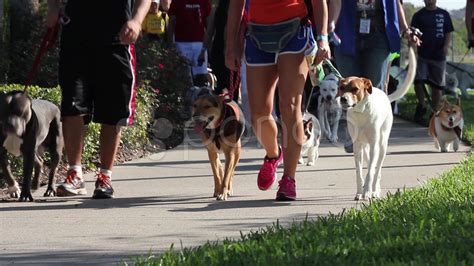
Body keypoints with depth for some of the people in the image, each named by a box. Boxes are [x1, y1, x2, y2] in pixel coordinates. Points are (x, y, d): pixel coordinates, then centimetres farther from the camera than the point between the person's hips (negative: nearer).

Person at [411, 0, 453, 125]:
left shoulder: (444, 14, 9)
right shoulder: (419, 15, 5)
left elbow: (449, 32, 9)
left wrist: (447, 45, -8)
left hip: (439, 55, 1)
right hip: (422, 55, -1)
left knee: (438, 85, 4)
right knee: (419, 81, -15)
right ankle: (421, 105, 6)